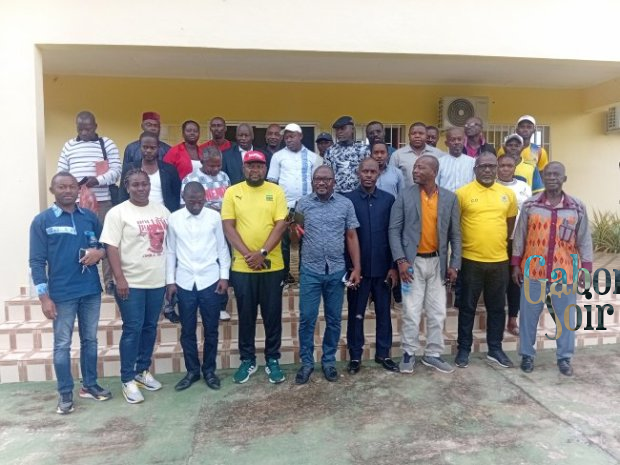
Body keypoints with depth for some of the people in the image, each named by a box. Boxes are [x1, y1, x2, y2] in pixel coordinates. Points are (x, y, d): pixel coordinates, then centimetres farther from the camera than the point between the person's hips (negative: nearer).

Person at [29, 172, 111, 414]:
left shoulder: (90, 217, 6)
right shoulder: (42, 220, -3)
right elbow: (37, 262, -5)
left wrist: (100, 252, -11)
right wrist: (44, 297, -10)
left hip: (91, 290, 3)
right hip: (62, 294, -3)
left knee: (90, 340, 14)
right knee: (62, 344, 7)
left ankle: (90, 385, 28)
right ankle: (65, 394, 20)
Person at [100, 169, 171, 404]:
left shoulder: (161, 210, 9)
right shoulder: (118, 212, -6)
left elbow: (171, 241, 14)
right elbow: (112, 248, -10)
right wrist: (120, 278, -16)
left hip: (158, 281, 5)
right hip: (131, 283, -5)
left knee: (150, 328, 13)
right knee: (133, 329, 0)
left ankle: (142, 371, 29)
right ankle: (127, 379, 13)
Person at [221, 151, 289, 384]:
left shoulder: (276, 191, 1)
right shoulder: (232, 192, 2)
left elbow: (281, 225, -6)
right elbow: (228, 227, -4)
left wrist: (262, 253, -16)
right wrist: (247, 254, -14)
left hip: (272, 266, 0)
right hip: (242, 266, 0)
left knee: (272, 315, 9)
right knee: (246, 315, 11)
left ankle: (273, 360, 24)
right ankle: (247, 360, 26)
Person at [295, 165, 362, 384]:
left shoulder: (345, 204, 2)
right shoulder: (303, 203, 1)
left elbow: (351, 236, 3)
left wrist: (357, 268, 0)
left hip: (337, 271, 1)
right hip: (310, 270, 0)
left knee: (334, 319, 11)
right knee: (306, 318, 4)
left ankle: (329, 360, 28)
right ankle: (307, 362, 21)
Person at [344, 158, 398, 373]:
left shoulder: (388, 199, 2)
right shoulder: (348, 199, -3)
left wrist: (394, 266, -2)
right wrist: (349, 266, -7)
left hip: (382, 267, 2)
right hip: (357, 267, -2)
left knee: (383, 312, 12)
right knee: (355, 313, 9)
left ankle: (383, 353, 27)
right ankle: (355, 356, 22)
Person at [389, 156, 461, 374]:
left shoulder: (450, 198, 2)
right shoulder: (405, 196, -4)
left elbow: (455, 233, 5)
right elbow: (394, 230, -5)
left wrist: (454, 264, 0)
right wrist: (401, 260, -13)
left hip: (437, 262, 3)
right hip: (413, 262, -2)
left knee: (437, 313, 10)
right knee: (411, 313, 3)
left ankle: (433, 354, 25)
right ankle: (409, 353, 19)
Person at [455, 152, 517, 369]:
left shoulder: (507, 194, 6)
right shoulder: (463, 193, -7)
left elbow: (511, 222, 18)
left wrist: (499, 242, 13)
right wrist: (467, 242, 0)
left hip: (499, 260, 4)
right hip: (471, 260, -3)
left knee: (497, 308, 13)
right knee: (468, 307, 7)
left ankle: (495, 349, 28)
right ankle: (463, 349, 19)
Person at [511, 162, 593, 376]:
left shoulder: (578, 207, 0)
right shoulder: (529, 205, -1)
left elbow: (584, 240, 4)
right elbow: (519, 236, 4)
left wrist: (586, 269, 1)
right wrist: (515, 265, 3)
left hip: (565, 273, 1)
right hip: (533, 271, 0)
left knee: (566, 318, 10)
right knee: (529, 316, 8)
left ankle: (564, 357, 27)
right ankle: (527, 354, 24)